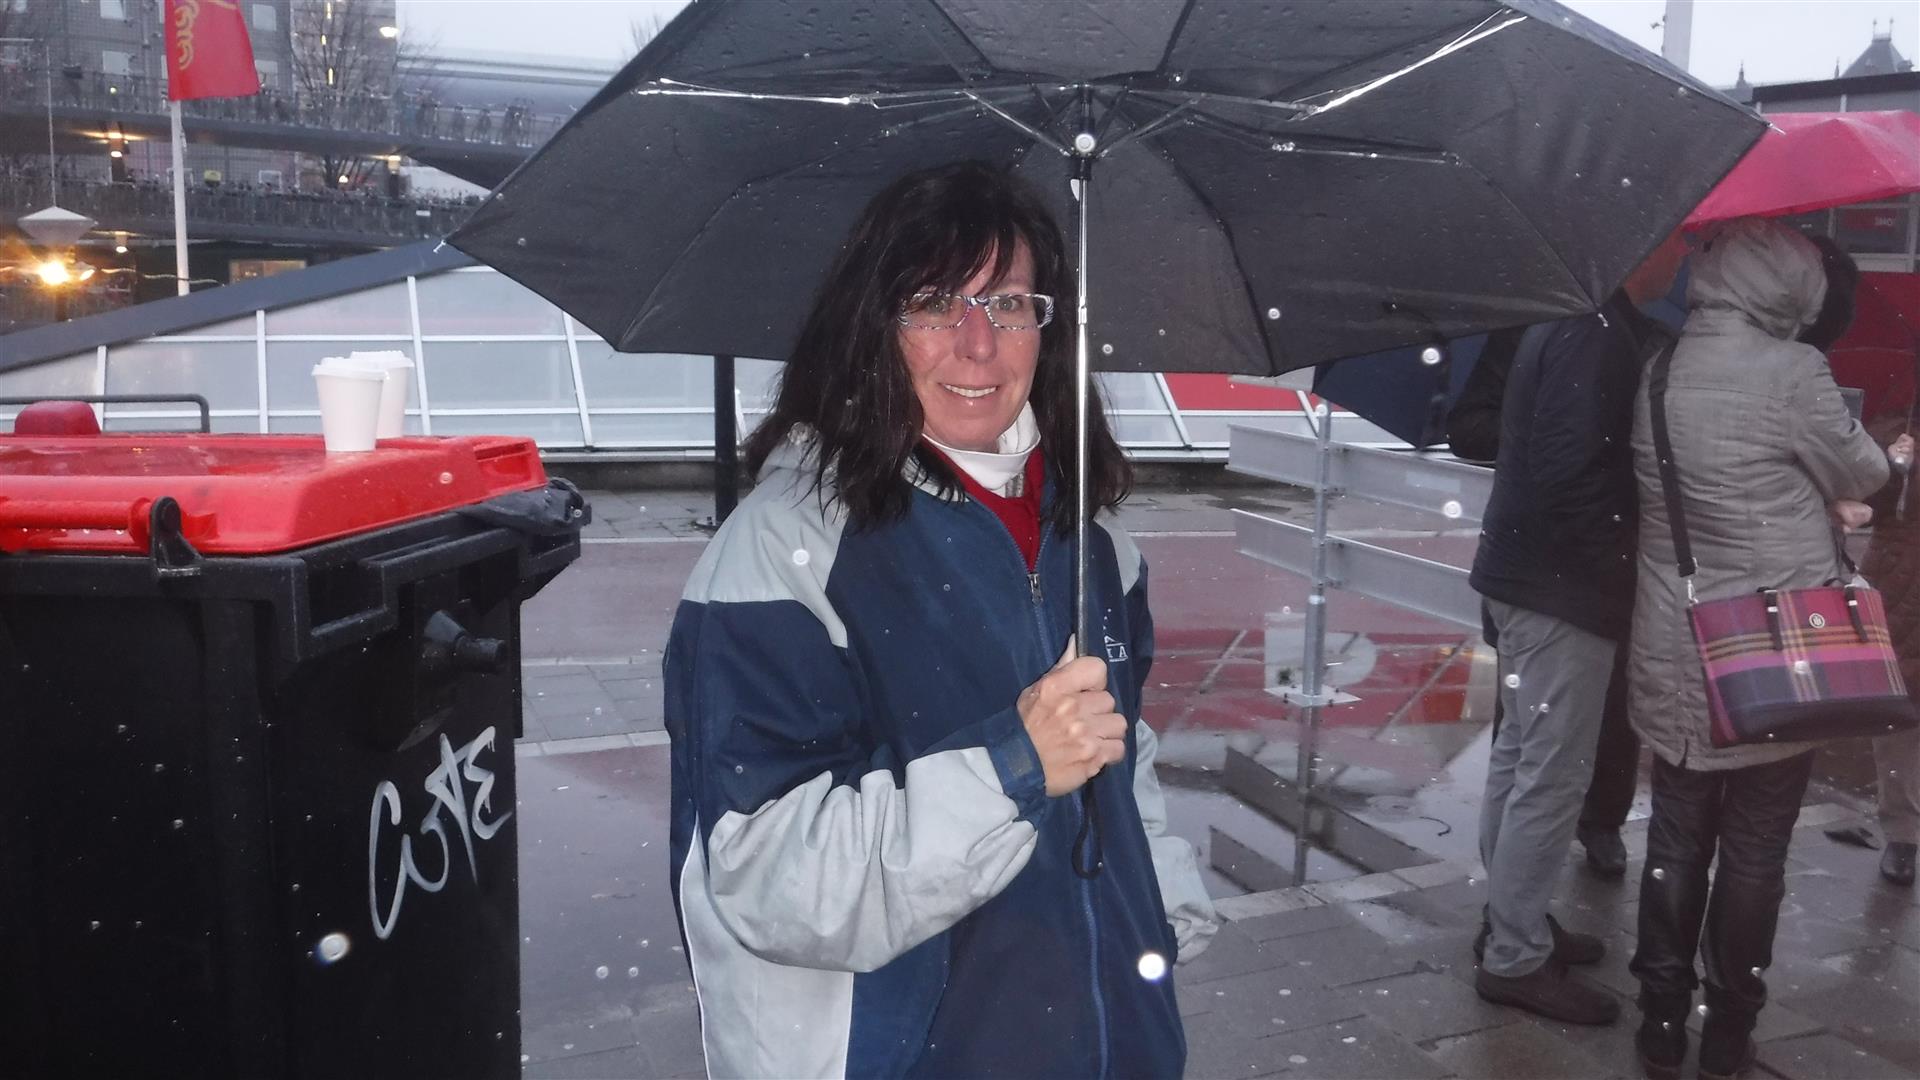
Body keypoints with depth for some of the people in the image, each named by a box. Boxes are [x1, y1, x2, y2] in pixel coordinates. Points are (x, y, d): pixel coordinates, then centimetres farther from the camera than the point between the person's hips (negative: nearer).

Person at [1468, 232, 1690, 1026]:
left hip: (1525, 574, 10)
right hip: (1564, 587, -10)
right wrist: (1618, 573, -16)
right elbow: (1572, 476, -26)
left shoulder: (1566, 318, 11)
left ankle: (1513, 918, 32)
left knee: (1521, 758, 18)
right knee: (1553, 775, -1)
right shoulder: (1602, 335, -20)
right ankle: (1515, 958, 10)